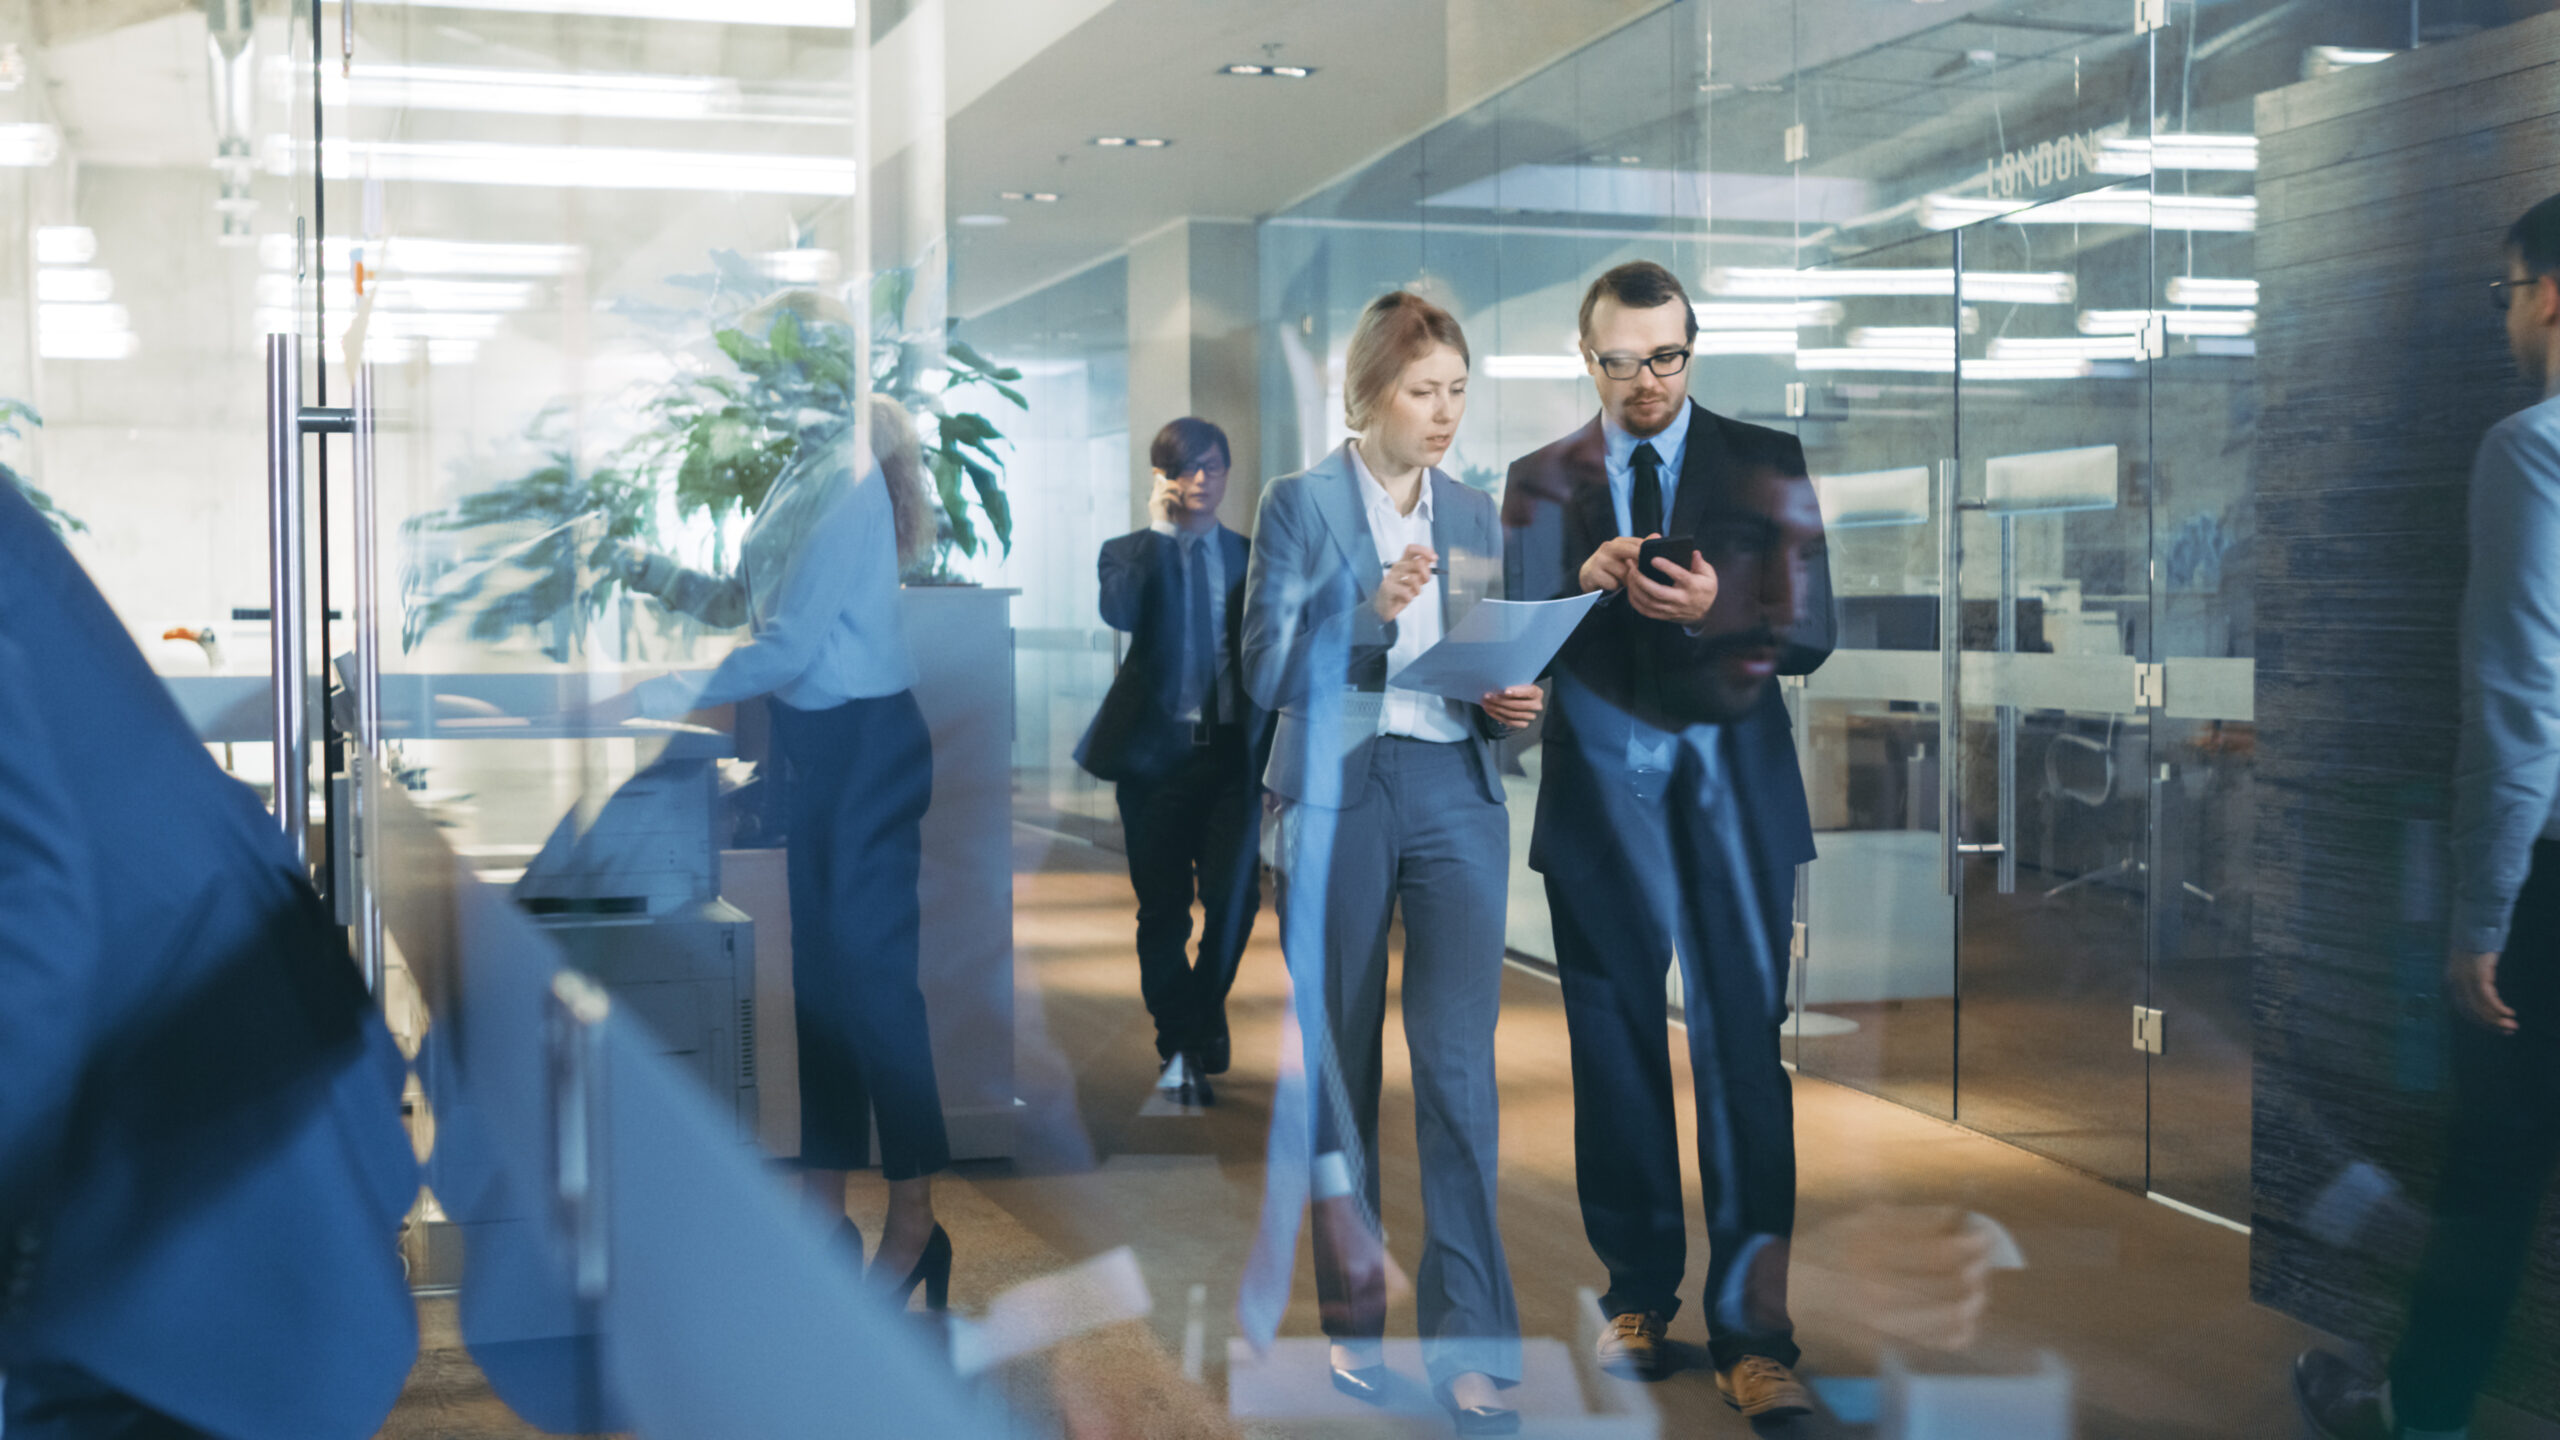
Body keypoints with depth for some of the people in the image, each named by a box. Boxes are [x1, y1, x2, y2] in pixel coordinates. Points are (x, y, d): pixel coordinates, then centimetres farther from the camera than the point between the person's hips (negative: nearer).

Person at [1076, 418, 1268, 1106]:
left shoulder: (1249, 556, 11)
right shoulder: (1131, 552, 5)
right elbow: (1118, 613, -18)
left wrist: (1274, 745, 5)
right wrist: (1158, 530, -13)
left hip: (1232, 749, 1)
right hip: (1156, 750, -1)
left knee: (1234, 896, -10)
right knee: (1163, 907, 7)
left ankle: (1199, 1020, 16)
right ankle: (1179, 1041, 24)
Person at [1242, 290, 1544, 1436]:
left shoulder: (1475, 517, 13)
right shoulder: (1301, 503, 0)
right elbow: (1266, 673, -6)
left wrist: (1508, 703, -2)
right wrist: (1370, 608, -18)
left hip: (1454, 793, 2)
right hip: (1335, 794, -2)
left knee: (1458, 1055, -7)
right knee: (1341, 1061, 7)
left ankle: (1471, 1337, -2)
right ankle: (1353, 1316, 20)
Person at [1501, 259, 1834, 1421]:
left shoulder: (1765, 465, 5)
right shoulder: (1539, 481, 10)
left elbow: (1809, 635, 0)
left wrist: (1713, 610, -19)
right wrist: (1582, 589, -15)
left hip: (1731, 787, -2)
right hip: (1598, 787, 2)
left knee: (1744, 1050, -8)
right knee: (1616, 1051, 8)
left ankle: (1753, 1333, -5)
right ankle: (1637, 1294, 21)